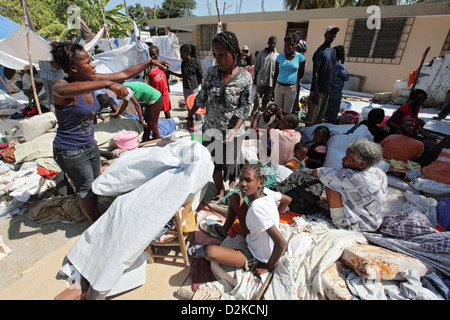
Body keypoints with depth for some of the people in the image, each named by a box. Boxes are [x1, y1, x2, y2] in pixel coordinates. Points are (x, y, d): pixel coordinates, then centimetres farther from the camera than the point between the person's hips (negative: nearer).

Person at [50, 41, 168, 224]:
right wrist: (108, 84, -53)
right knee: (86, 189, 8)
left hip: (90, 146, 7)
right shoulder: (60, 86, -21)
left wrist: (150, 62, 4)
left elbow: (124, 74, 2)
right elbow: (66, 90, -49)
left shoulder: (90, 80, -2)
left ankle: (99, 221, 41)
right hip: (71, 152, -7)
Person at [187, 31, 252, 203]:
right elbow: (201, 98, 8)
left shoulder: (245, 78, -10)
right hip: (211, 128, 3)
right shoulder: (211, 72, -1)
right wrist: (190, 117, 11)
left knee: (231, 163, 12)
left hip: (233, 130, -2)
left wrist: (234, 130, -22)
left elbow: (244, 107, -11)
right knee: (213, 162, 10)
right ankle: (220, 191, 31)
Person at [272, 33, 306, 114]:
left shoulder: (300, 57, -2)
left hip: (291, 88, -2)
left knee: (287, 112, 3)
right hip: (278, 86, 2)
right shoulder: (280, 57, 4)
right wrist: (273, 89, 6)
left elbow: (301, 75, 6)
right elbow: (275, 74, 7)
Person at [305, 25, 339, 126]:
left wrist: (330, 89, 18)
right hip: (319, 89, -8)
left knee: (320, 116, 14)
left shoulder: (333, 51, 16)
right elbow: (315, 73, -15)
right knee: (311, 117, -7)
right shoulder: (320, 51, -9)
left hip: (327, 89, 8)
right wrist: (315, 92, -20)